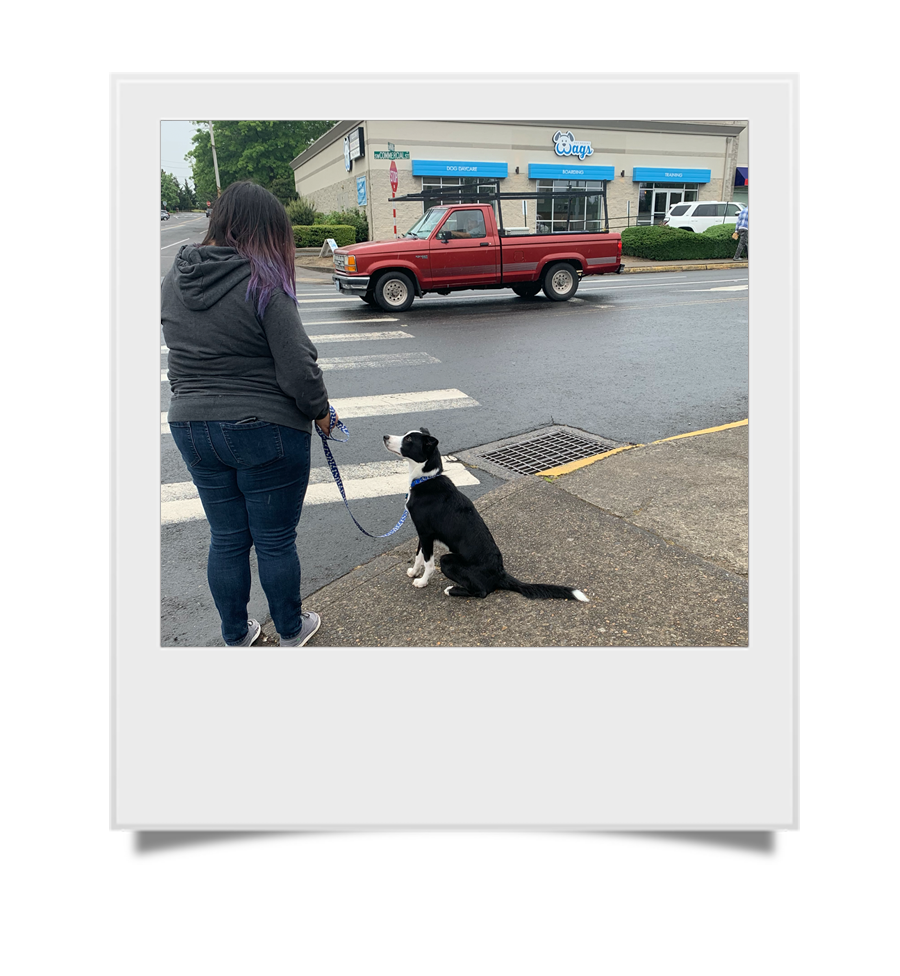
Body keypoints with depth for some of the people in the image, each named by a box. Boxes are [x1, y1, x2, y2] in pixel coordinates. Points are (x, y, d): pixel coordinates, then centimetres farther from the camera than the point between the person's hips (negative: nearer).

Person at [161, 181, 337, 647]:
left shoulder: (174, 280, 4)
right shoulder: (262, 284, -17)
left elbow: (179, 357, 12)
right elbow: (298, 368, -18)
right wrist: (321, 411, -1)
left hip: (191, 428, 6)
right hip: (265, 432, -6)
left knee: (226, 539, 18)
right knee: (275, 541, 11)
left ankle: (236, 636, 34)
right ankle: (291, 631, 31)